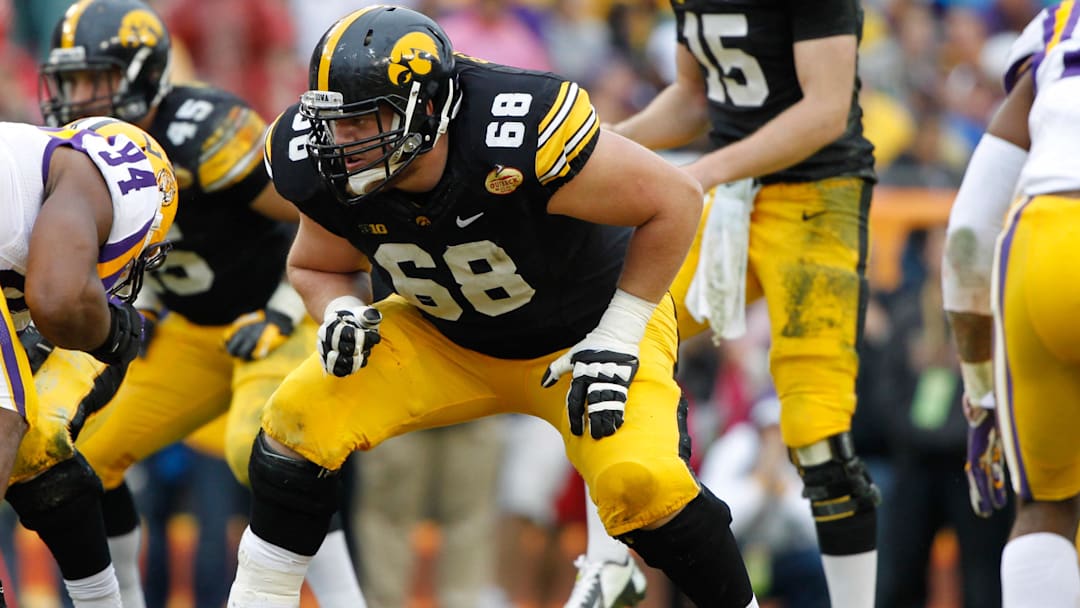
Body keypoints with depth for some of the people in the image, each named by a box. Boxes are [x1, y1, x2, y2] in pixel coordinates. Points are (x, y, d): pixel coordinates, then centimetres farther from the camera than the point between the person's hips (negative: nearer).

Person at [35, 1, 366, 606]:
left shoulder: (202, 136, -27)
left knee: (260, 451, -33)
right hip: (193, 334, 8)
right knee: (82, 461, 3)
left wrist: (283, 313, -22)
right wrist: (139, 308, 6)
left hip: (278, 324, -8)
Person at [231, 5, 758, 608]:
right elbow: (317, 266, 4)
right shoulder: (327, 173, -20)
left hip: (585, 328, -5)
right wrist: (341, 313, -21)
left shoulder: (518, 140, -39)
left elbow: (675, 200, -27)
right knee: (303, 418, -14)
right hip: (446, 341, 5)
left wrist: (616, 340, -23)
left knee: (642, 482, -27)